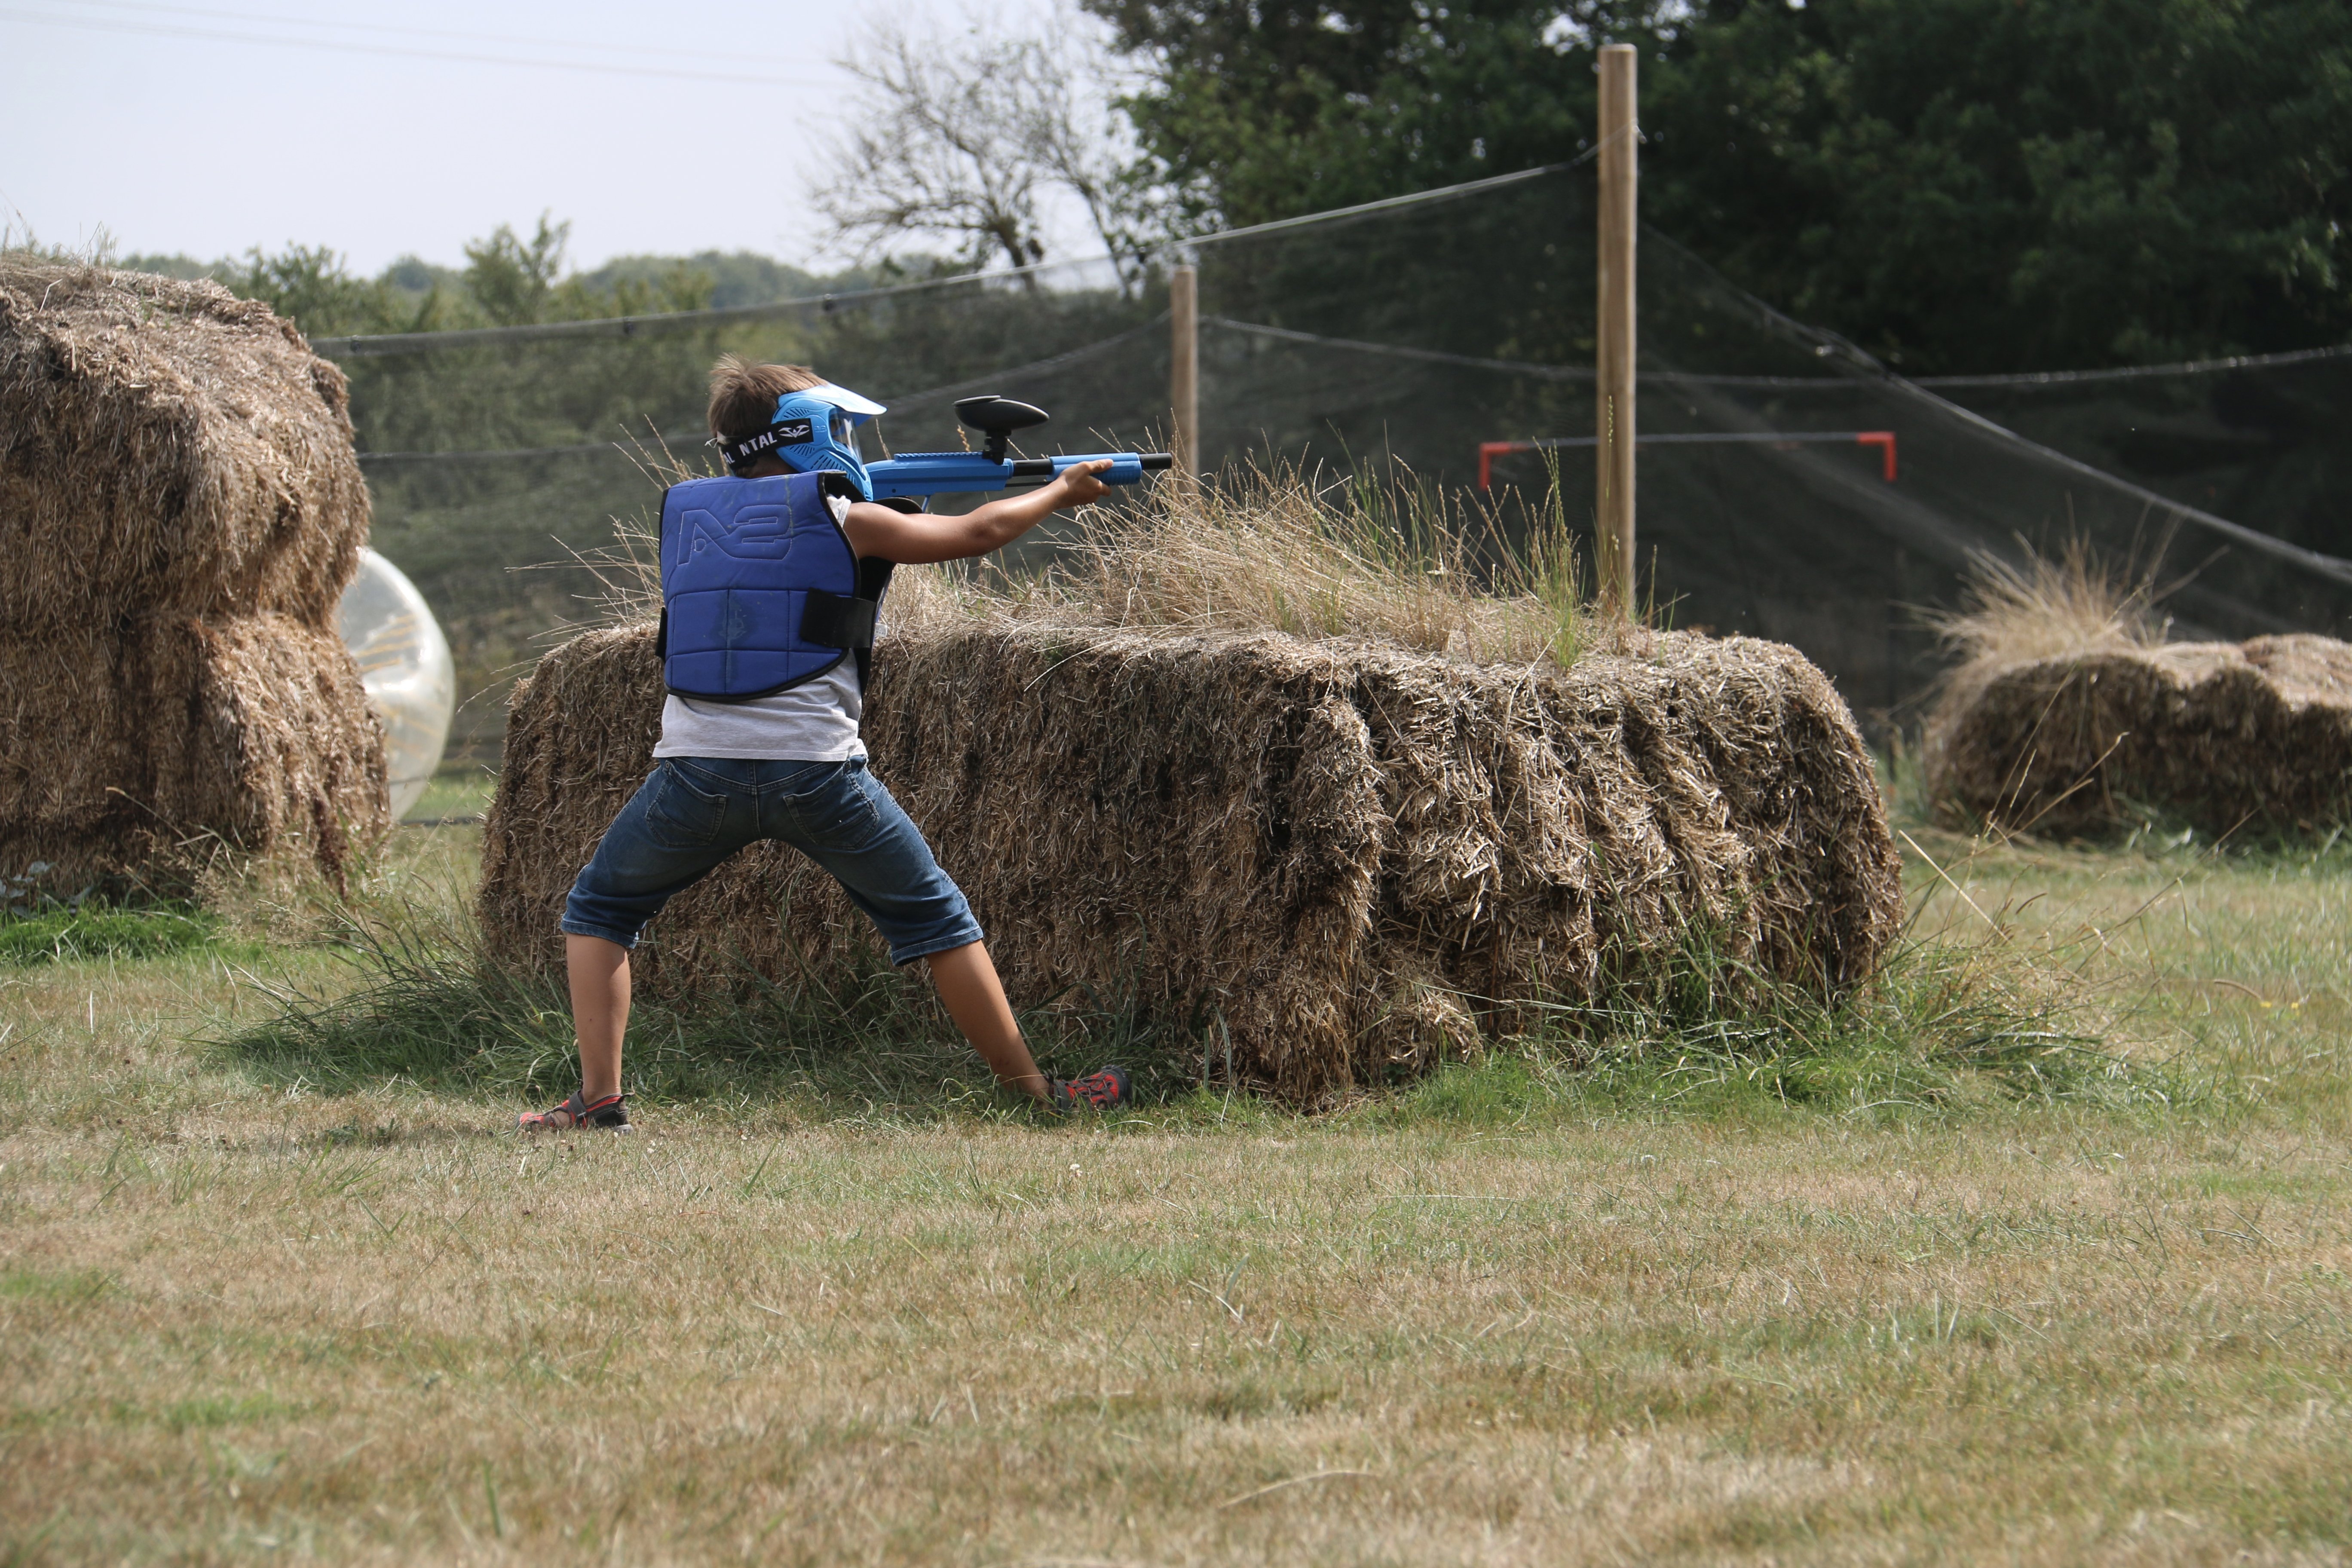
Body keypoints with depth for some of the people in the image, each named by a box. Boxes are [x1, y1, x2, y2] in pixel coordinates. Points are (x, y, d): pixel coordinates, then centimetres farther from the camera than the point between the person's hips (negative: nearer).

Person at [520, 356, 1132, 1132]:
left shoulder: (685, 513, 15)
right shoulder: (843, 520, 6)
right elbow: (977, 532, 16)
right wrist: (1062, 490, 33)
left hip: (699, 769, 2)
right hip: (816, 772, -2)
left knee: (599, 912, 22)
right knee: (935, 922, 16)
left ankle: (598, 1097, 7)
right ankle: (1040, 1092, 20)